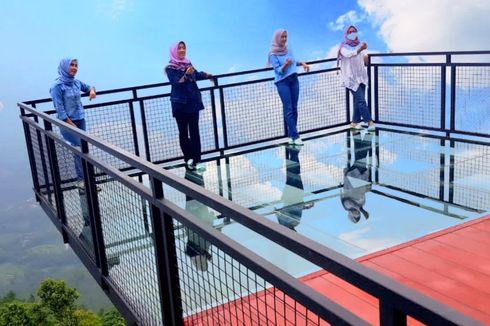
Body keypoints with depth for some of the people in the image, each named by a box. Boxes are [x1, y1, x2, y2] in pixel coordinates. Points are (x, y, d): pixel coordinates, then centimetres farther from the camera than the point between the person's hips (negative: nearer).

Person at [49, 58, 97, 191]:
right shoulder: (57, 86, -13)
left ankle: (82, 179, 15)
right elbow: (60, 109, -16)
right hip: (67, 123, -6)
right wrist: (71, 125, -17)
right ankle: (83, 180, -3)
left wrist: (92, 90, 2)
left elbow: (88, 87, 26)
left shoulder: (76, 82, 5)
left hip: (81, 120, 6)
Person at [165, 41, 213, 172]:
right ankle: (188, 159, 13)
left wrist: (208, 75, 38)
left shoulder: (188, 63, 5)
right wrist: (186, 74, -36)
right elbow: (176, 83, -21)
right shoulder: (170, 68, -9)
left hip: (193, 102, 4)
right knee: (183, 132, 3)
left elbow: (196, 75, 23)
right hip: (180, 104, -4)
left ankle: (196, 161, -1)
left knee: (195, 132, -1)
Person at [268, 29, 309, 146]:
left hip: (294, 80, 6)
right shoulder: (273, 54, -11)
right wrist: (285, 64, -32)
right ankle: (295, 136, -9)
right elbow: (279, 71, -15)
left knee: (294, 108, 6)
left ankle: (291, 134, 12)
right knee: (288, 109, -8)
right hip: (282, 82, -6)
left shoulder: (288, 50, 6)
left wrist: (302, 63, 9)